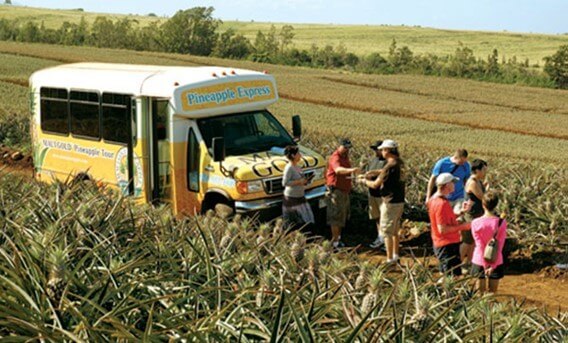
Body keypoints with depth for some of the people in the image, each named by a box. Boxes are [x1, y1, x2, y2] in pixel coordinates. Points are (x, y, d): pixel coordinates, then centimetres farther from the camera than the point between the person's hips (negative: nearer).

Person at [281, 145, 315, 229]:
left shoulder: (297, 167, 9)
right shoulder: (289, 168, -16)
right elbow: (285, 183, -21)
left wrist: (304, 181, 4)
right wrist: (299, 182, -20)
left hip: (300, 196, 9)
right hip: (291, 198, -9)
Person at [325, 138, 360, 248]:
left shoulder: (345, 156, 11)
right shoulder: (335, 157, -20)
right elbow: (338, 169, -42)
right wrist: (351, 170, -57)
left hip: (344, 190, 10)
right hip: (336, 190, -10)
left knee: (342, 214, 17)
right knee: (336, 215, -6)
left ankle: (338, 236, 29)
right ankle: (335, 240, -2)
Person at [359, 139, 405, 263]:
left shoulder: (390, 166, -22)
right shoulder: (400, 163, 5)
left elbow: (375, 185, -16)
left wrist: (364, 181, 2)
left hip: (390, 203, -9)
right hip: (400, 202, 9)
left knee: (386, 231, 0)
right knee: (394, 231, 20)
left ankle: (390, 259, 4)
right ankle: (395, 255, 28)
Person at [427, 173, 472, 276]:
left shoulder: (434, 199, 9)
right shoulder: (442, 203, -23)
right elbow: (442, 229, -25)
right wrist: (462, 226, -18)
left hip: (440, 244, 10)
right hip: (448, 246, -10)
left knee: (445, 277, 20)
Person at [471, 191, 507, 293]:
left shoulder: (476, 223, -12)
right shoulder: (501, 223, -11)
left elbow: (480, 246, -12)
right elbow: (500, 246, -12)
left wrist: (485, 266, -10)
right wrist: (493, 266, -11)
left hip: (479, 262, 0)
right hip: (496, 262, 0)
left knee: (480, 293, 11)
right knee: (493, 293, 11)